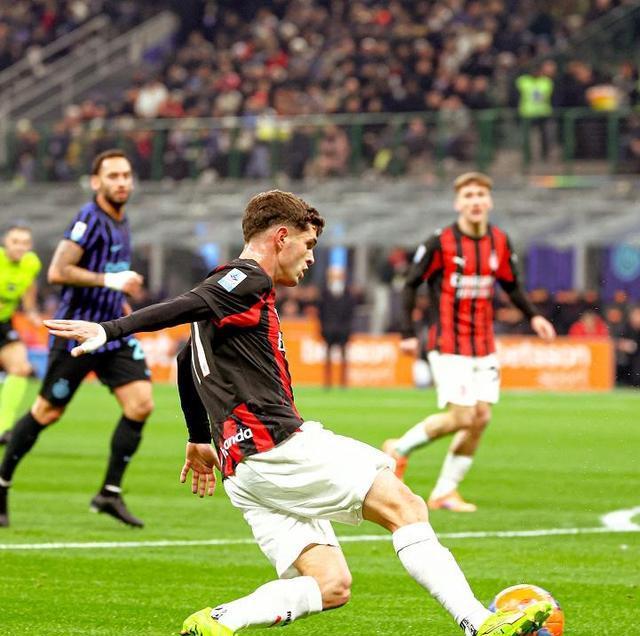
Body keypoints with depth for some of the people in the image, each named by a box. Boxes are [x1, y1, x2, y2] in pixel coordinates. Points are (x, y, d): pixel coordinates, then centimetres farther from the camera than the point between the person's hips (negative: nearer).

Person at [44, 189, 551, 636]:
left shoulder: (230, 290, 26)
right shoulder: (249, 282, -4)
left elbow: (186, 362, 36)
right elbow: (185, 307, -20)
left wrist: (200, 439, 46)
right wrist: (110, 330, -35)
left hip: (245, 469, 10)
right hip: (279, 448, -10)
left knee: (332, 587, 3)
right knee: (407, 507, -8)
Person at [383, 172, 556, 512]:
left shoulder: (499, 242, 4)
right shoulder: (440, 243, -10)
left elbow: (511, 285, 17)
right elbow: (411, 284, -3)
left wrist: (533, 316, 1)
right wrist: (408, 334, -9)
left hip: (484, 344, 6)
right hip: (448, 344, -6)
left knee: (481, 417, -1)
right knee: (462, 417, -13)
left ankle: (445, 491, 10)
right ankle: (399, 448, 10)